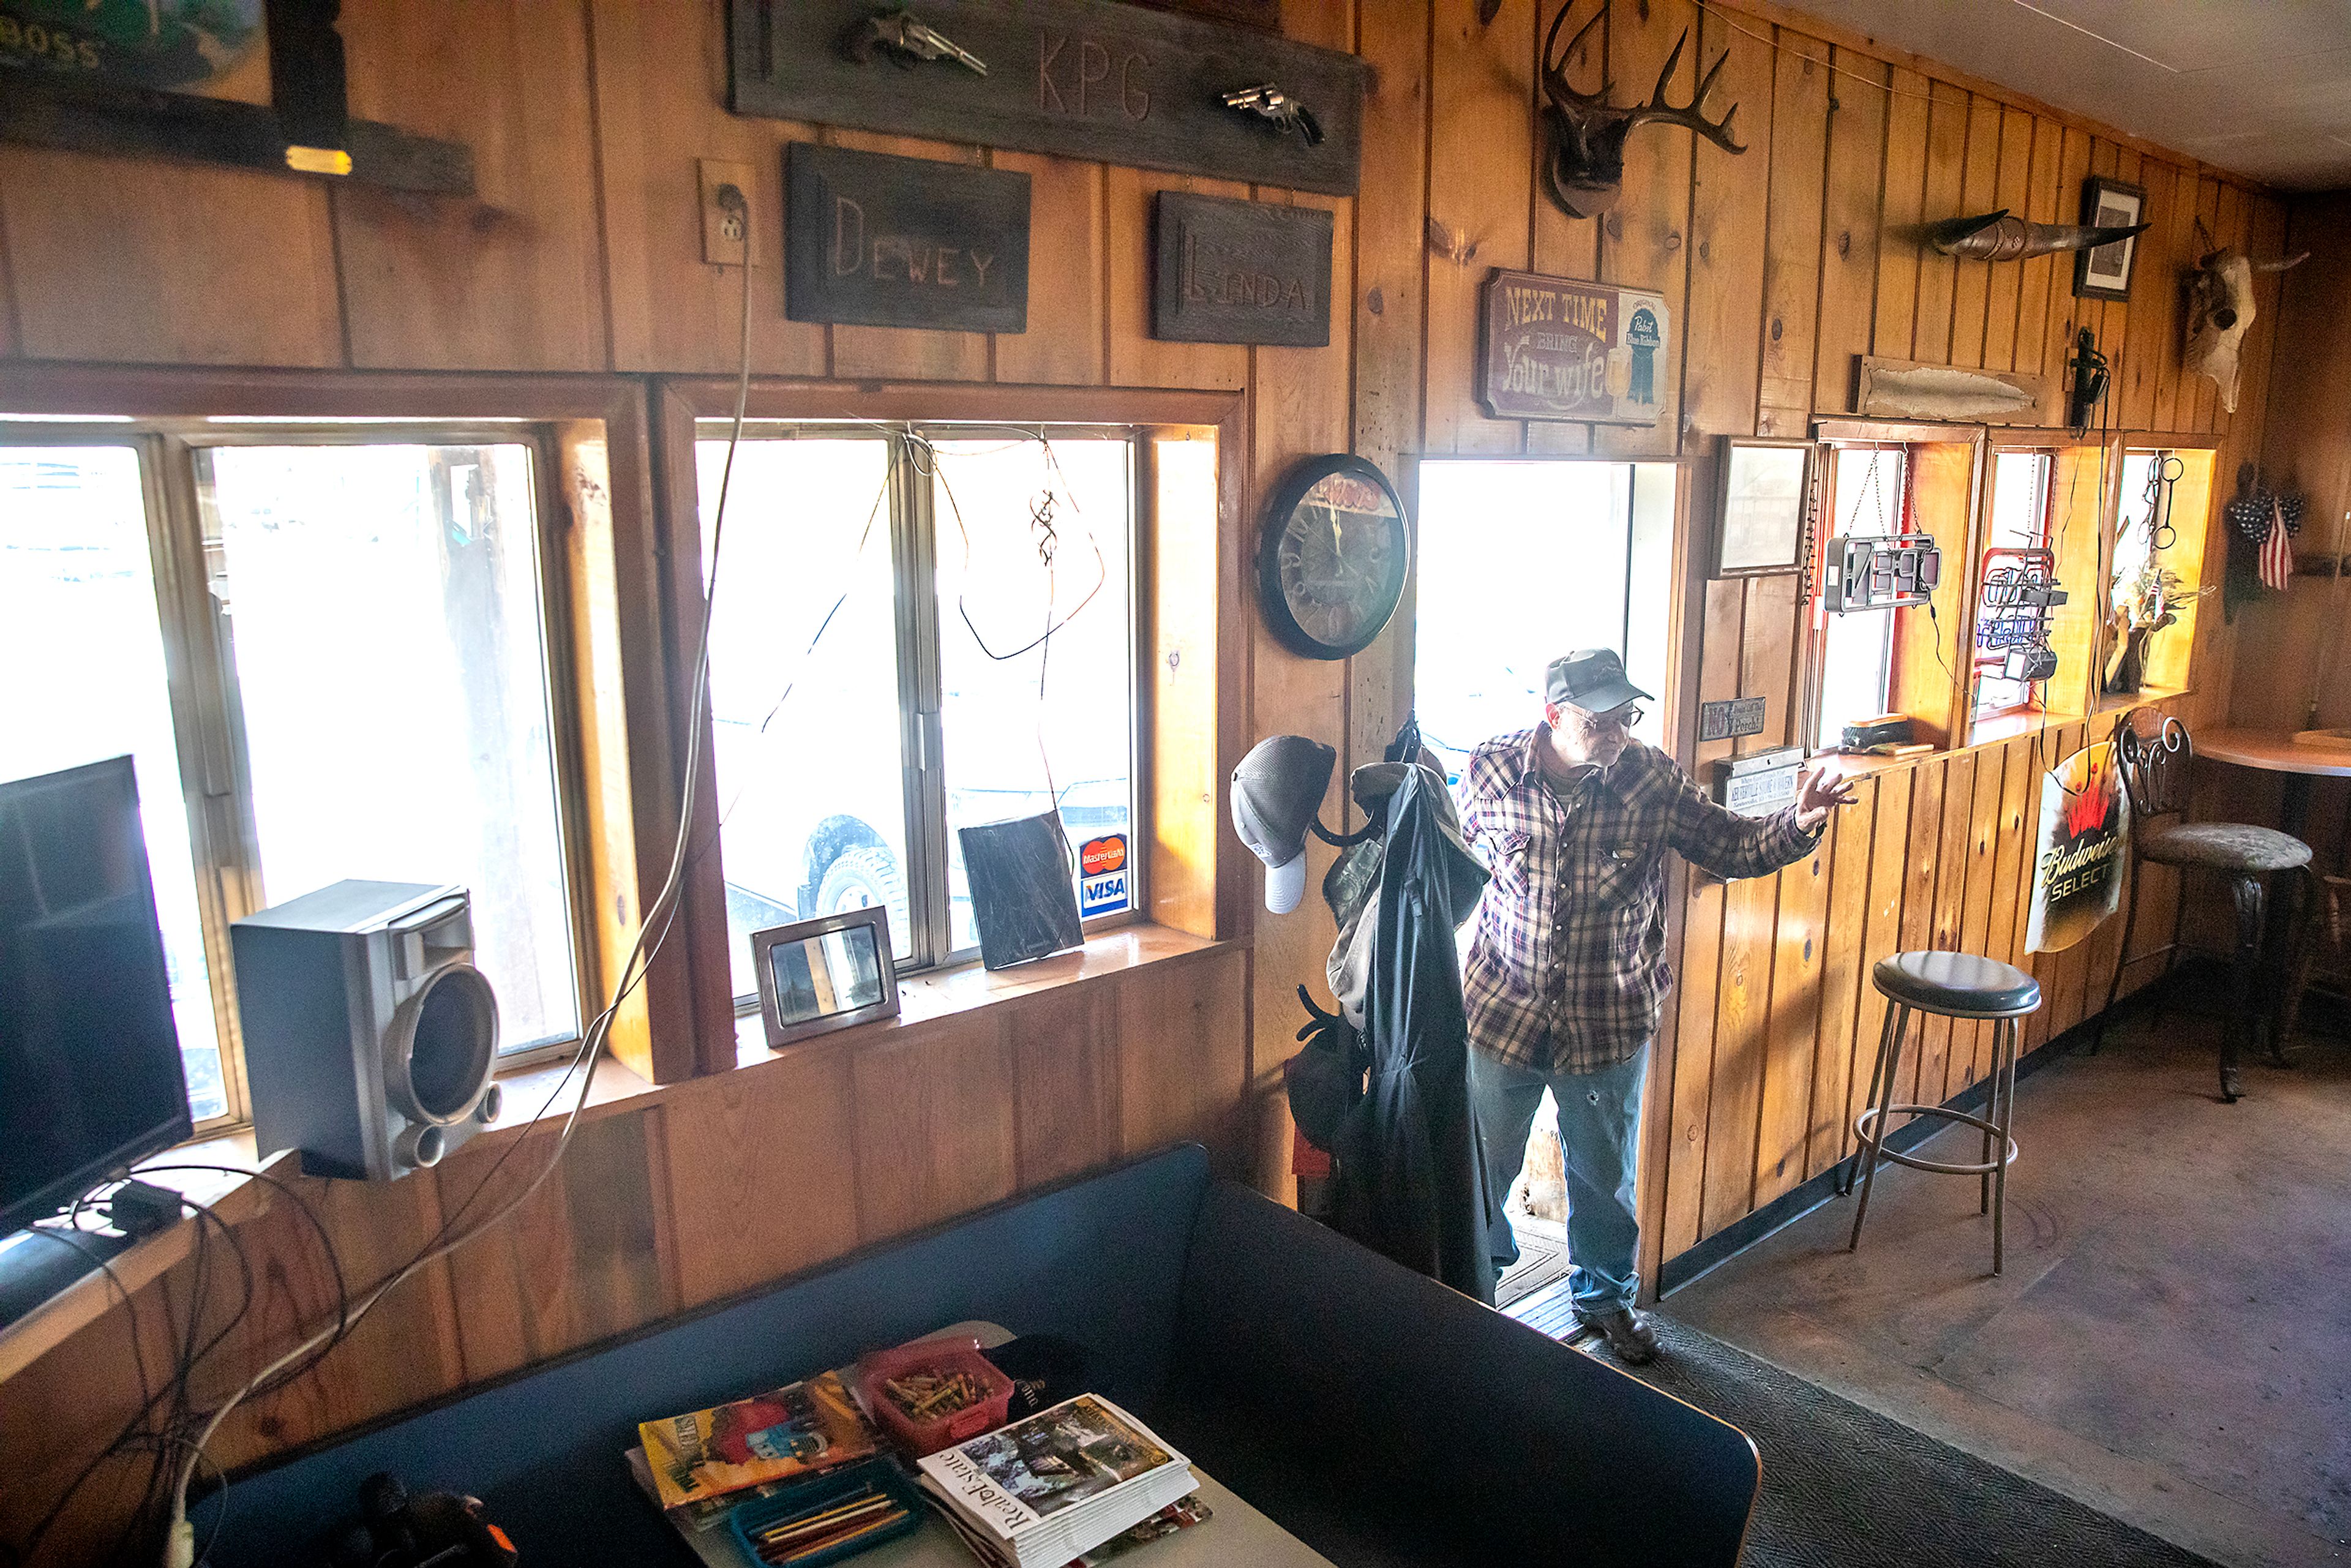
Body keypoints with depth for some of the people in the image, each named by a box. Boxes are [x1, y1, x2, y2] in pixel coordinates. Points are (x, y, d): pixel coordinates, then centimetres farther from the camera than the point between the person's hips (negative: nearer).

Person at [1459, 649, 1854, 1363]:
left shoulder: (1652, 779, -13)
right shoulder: (1490, 770, -13)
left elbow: (1730, 845, -2)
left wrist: (1798, 824, -20)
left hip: (1608, 1025, 1)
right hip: (1502, 1010, 0)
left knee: (1604, 1172, 20)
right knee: (1481, 1163, 18)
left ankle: (1604, 1294, 46)